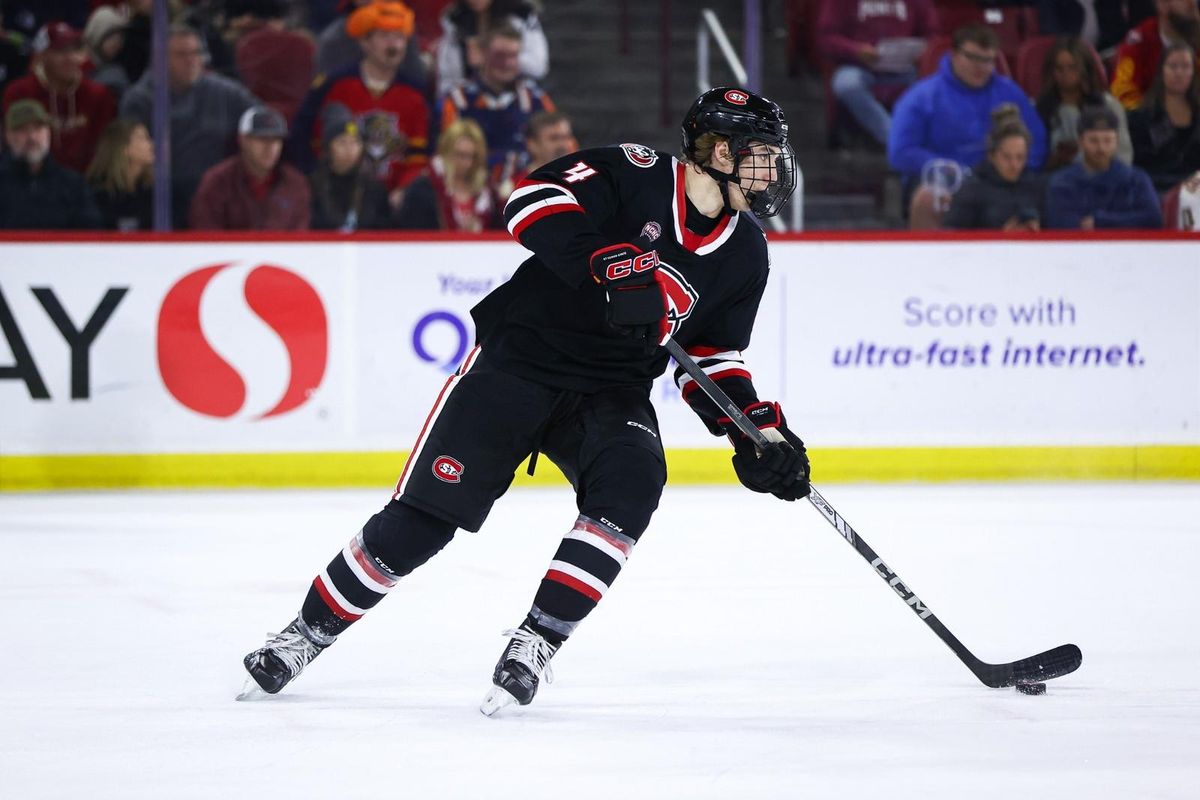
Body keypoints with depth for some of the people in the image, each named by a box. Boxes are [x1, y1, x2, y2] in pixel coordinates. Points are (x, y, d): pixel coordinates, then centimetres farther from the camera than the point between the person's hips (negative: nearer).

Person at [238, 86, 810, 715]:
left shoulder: (745, 253, 5)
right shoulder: (636, 175, -13)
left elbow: (713, 356, 13)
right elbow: (534, 201, -25)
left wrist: (759, 428, -1)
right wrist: (613, 264, -36)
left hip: (611, 392, 5)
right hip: (518, 359, -5)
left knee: (629, 492, -27)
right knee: (422, 516, -7)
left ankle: (535, 642, -19)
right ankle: (308, 632, 12)